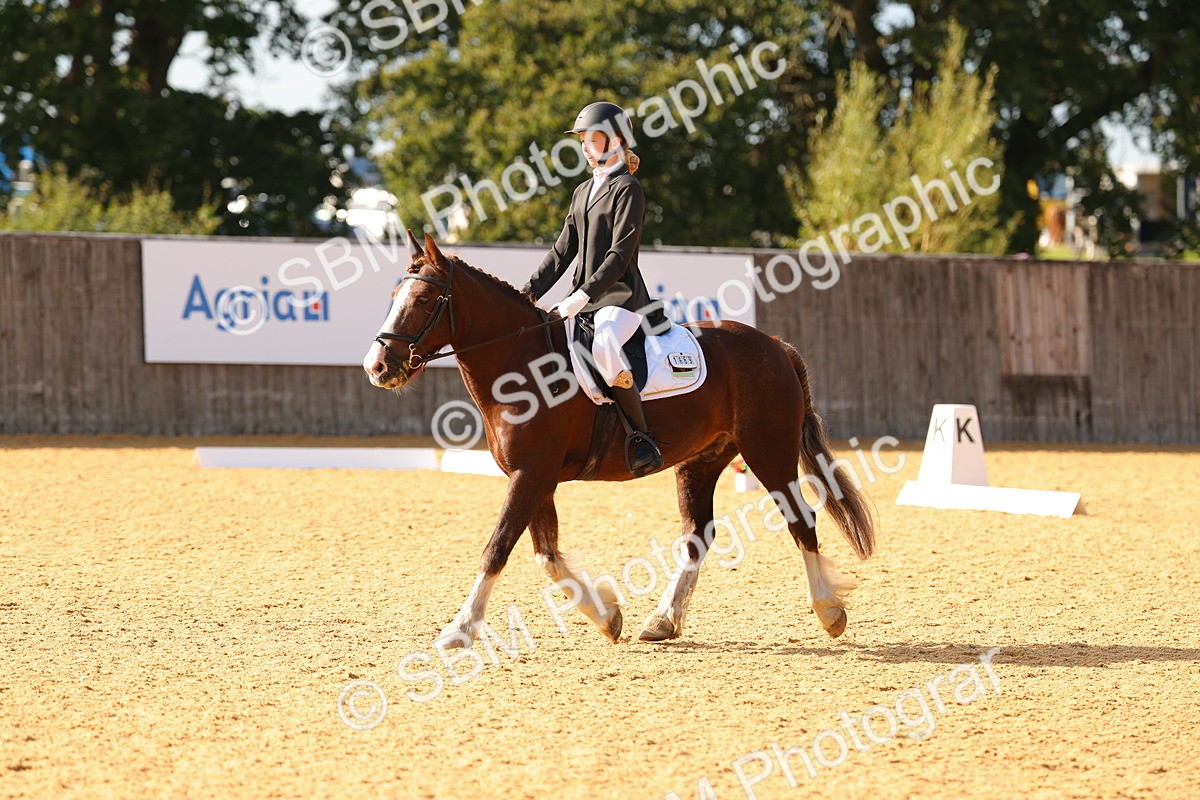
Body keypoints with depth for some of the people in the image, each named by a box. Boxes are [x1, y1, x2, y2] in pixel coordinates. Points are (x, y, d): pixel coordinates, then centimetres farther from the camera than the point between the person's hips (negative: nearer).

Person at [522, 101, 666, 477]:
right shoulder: (583, 192, 19)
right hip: (583, 300, 9)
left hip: (621, 296, -9)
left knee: (604, 347, -37)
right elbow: (562, 251, 17)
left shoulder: (627, 190, -7)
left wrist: (583, 295, -25)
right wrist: (528, 293, 7)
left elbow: (619, 255, -16)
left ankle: (643, 439, -27)